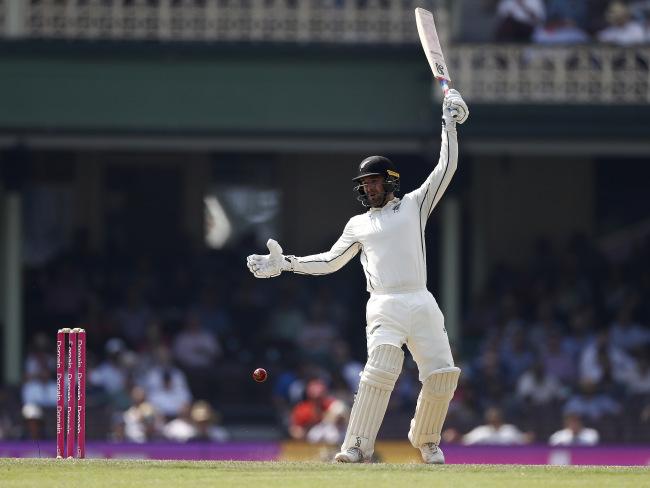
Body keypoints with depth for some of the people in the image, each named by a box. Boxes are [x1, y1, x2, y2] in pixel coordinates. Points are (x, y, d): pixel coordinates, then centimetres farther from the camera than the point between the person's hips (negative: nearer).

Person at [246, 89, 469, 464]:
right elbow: (330, 261, 18)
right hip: (385, 305, -1)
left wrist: (450, 122, 8)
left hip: (422, 304, 1)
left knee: (443, 374, -7)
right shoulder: (359, 224, 19)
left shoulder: (414, 205, 15)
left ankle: (426, 440, 17)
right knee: (381, 369, -23)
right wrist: (285, 263, 9)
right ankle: (358, 446, -23)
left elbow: (446, 168, 12)